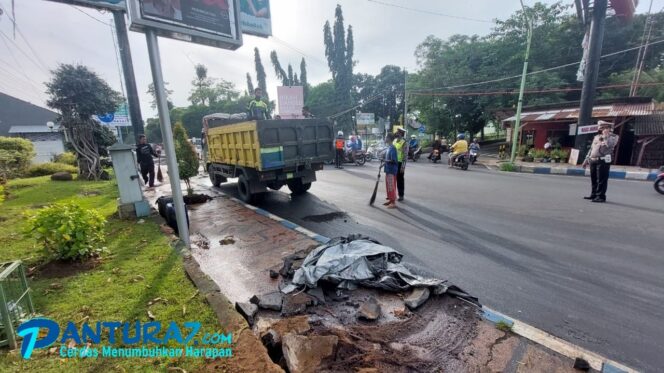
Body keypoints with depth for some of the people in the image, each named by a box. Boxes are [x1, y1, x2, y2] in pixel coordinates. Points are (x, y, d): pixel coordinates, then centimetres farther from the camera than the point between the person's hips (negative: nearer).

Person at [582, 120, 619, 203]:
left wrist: (605, 135, -8)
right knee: (593, 179, 11)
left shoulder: (613, 137, 3)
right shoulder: (597, 137, 20)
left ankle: (601, 196, -5)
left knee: (602, 180, -7)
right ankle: (593, 195, 19)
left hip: (603, 161, -6)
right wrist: (586, 159, 19)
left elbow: (609, 145, -17)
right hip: (593, 161, 6)